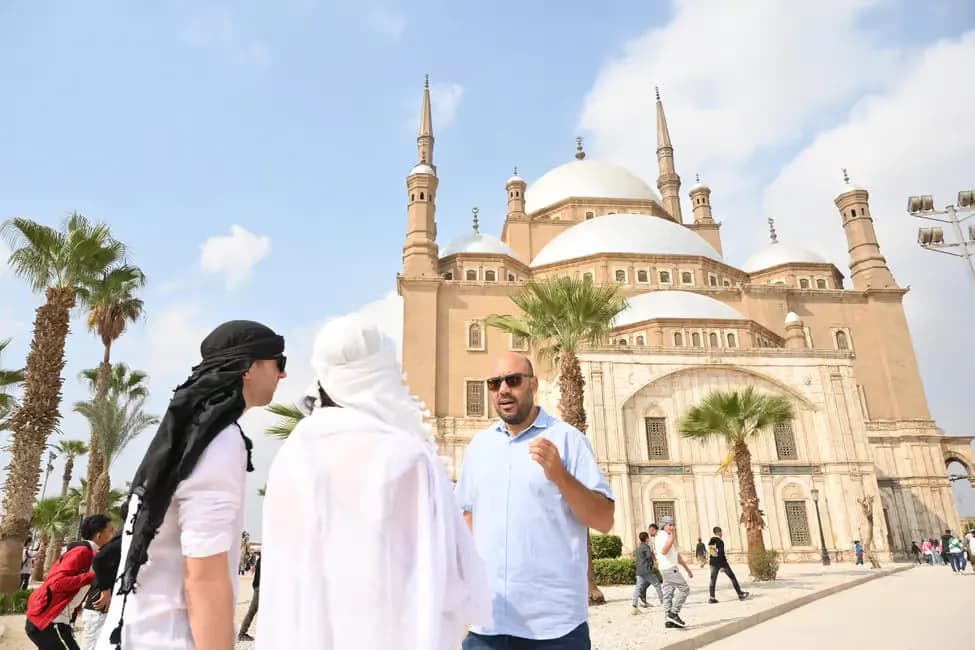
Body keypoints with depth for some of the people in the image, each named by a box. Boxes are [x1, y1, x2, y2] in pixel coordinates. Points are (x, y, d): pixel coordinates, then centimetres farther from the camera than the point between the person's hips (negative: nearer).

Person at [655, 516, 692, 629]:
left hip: (670, 569, 10)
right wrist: (672, 536, -31)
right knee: (684, 589, -10)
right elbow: (664, 551, -30)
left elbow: (677, 555, 26)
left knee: (668, 594, 7)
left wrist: (687, 568, 25)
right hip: (669, 568, -10)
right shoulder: (662, 536, -11)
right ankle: (673, 614, -10)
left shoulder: (669, 537, 21)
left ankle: (669, 620, 7)